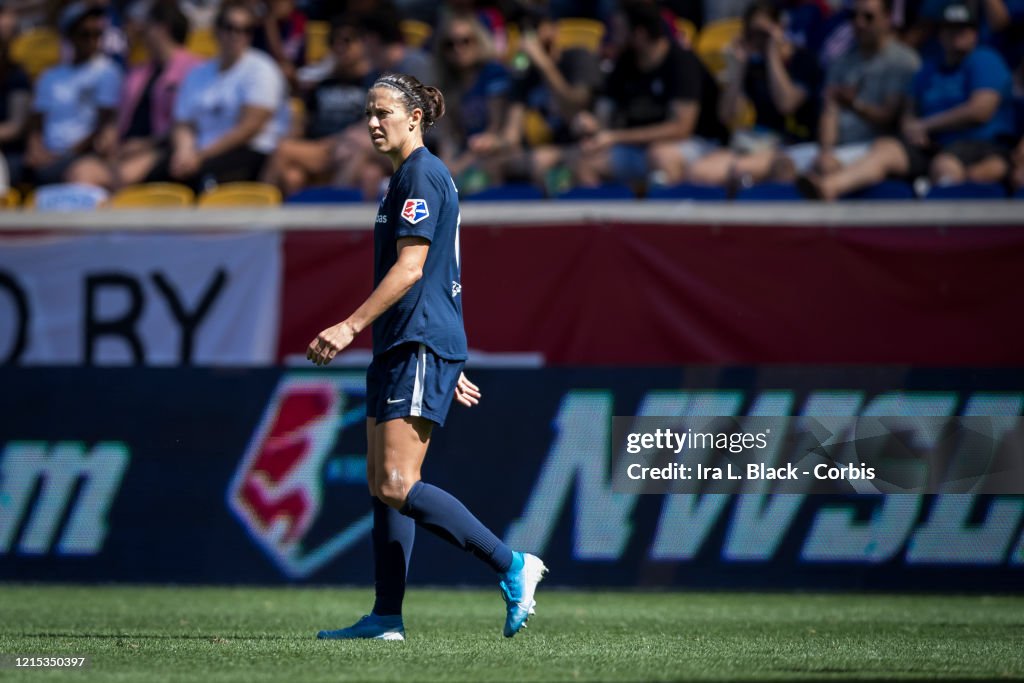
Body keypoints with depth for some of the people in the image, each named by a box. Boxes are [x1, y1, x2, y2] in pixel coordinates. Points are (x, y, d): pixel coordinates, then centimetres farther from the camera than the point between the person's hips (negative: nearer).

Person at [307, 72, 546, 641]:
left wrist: (350, 327, -19)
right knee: (382, 484, 8)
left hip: (420, 348, -11)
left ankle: (512, 566, -15)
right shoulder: (410, 177, 21)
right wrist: (451, 368, 26)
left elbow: (410, 269, -18)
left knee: (397, 485, -16)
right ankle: (387, 617, 8)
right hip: (399, 350, 11)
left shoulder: (421, 175, -11)